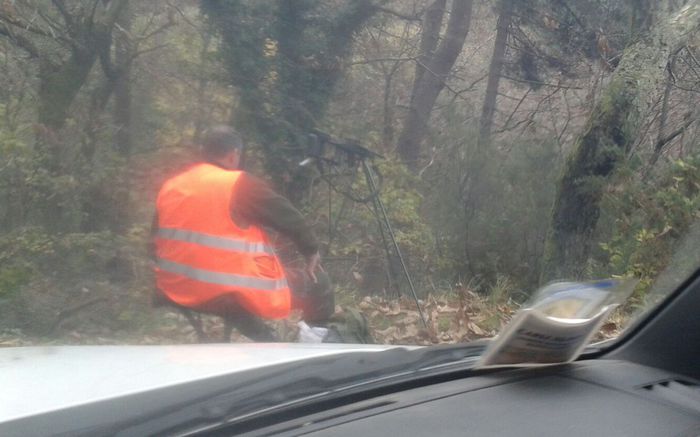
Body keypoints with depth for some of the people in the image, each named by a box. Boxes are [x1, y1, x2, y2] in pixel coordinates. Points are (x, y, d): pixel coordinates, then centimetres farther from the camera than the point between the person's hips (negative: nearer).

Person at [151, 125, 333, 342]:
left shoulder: (169, 186, 10)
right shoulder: (240, 185, -9)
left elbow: (158, 244, 18)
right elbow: (288, 217, -4)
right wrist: (311, 251, 12)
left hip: (177, 291, 7)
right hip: (229, 293, -7)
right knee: (315, 281, 9)